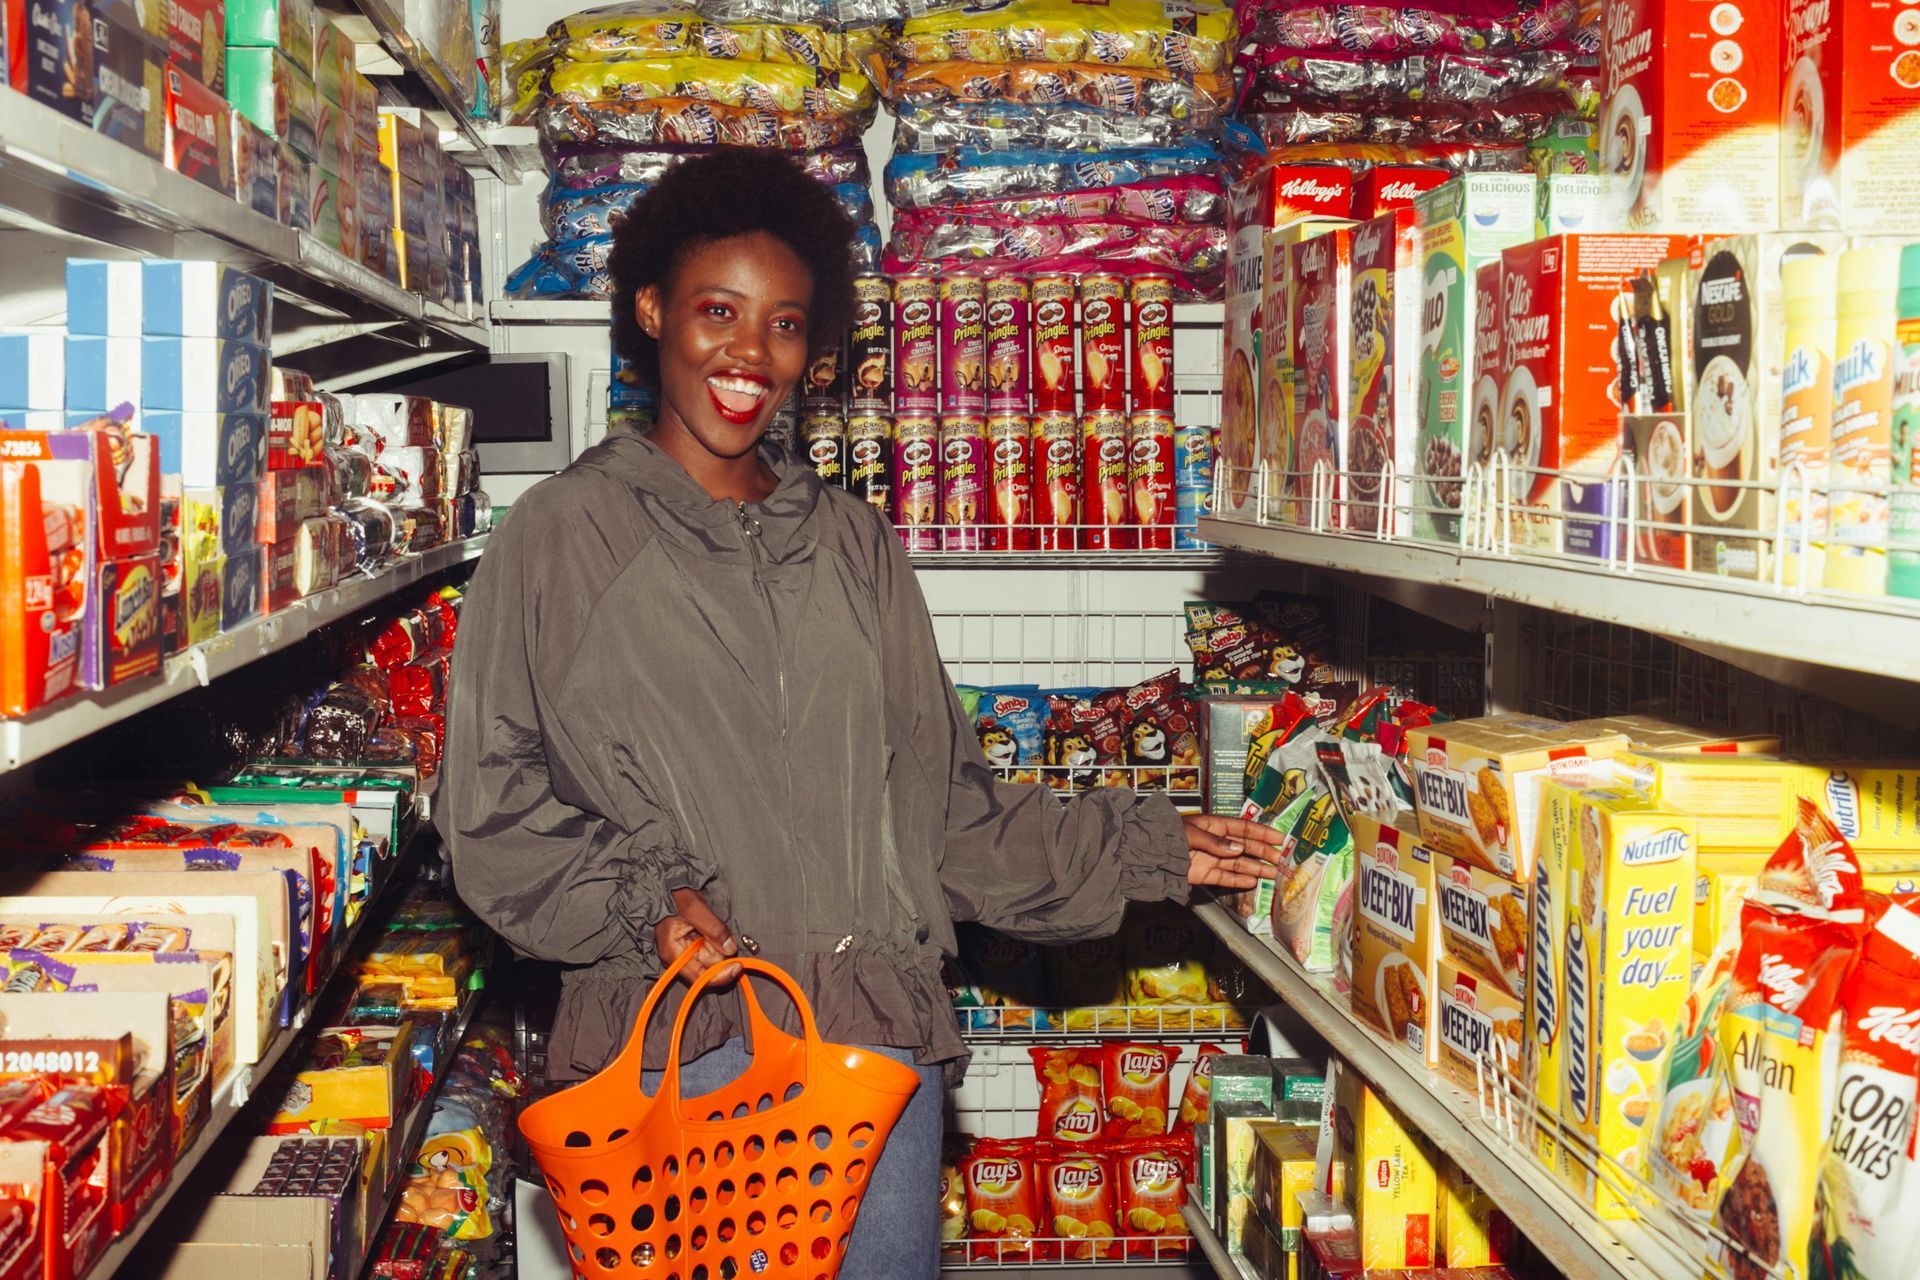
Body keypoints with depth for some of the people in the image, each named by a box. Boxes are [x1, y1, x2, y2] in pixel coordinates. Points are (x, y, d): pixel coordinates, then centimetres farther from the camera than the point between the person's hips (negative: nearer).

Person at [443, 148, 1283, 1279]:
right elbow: (496, 804, 0)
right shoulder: (567, 534, 2)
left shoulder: (855, 543, 14)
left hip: (877, 1029, 4)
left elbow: (941, 792, 15)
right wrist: (641, 902, -13)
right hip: (672, 1038, -3)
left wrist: (1139, 850, 12)